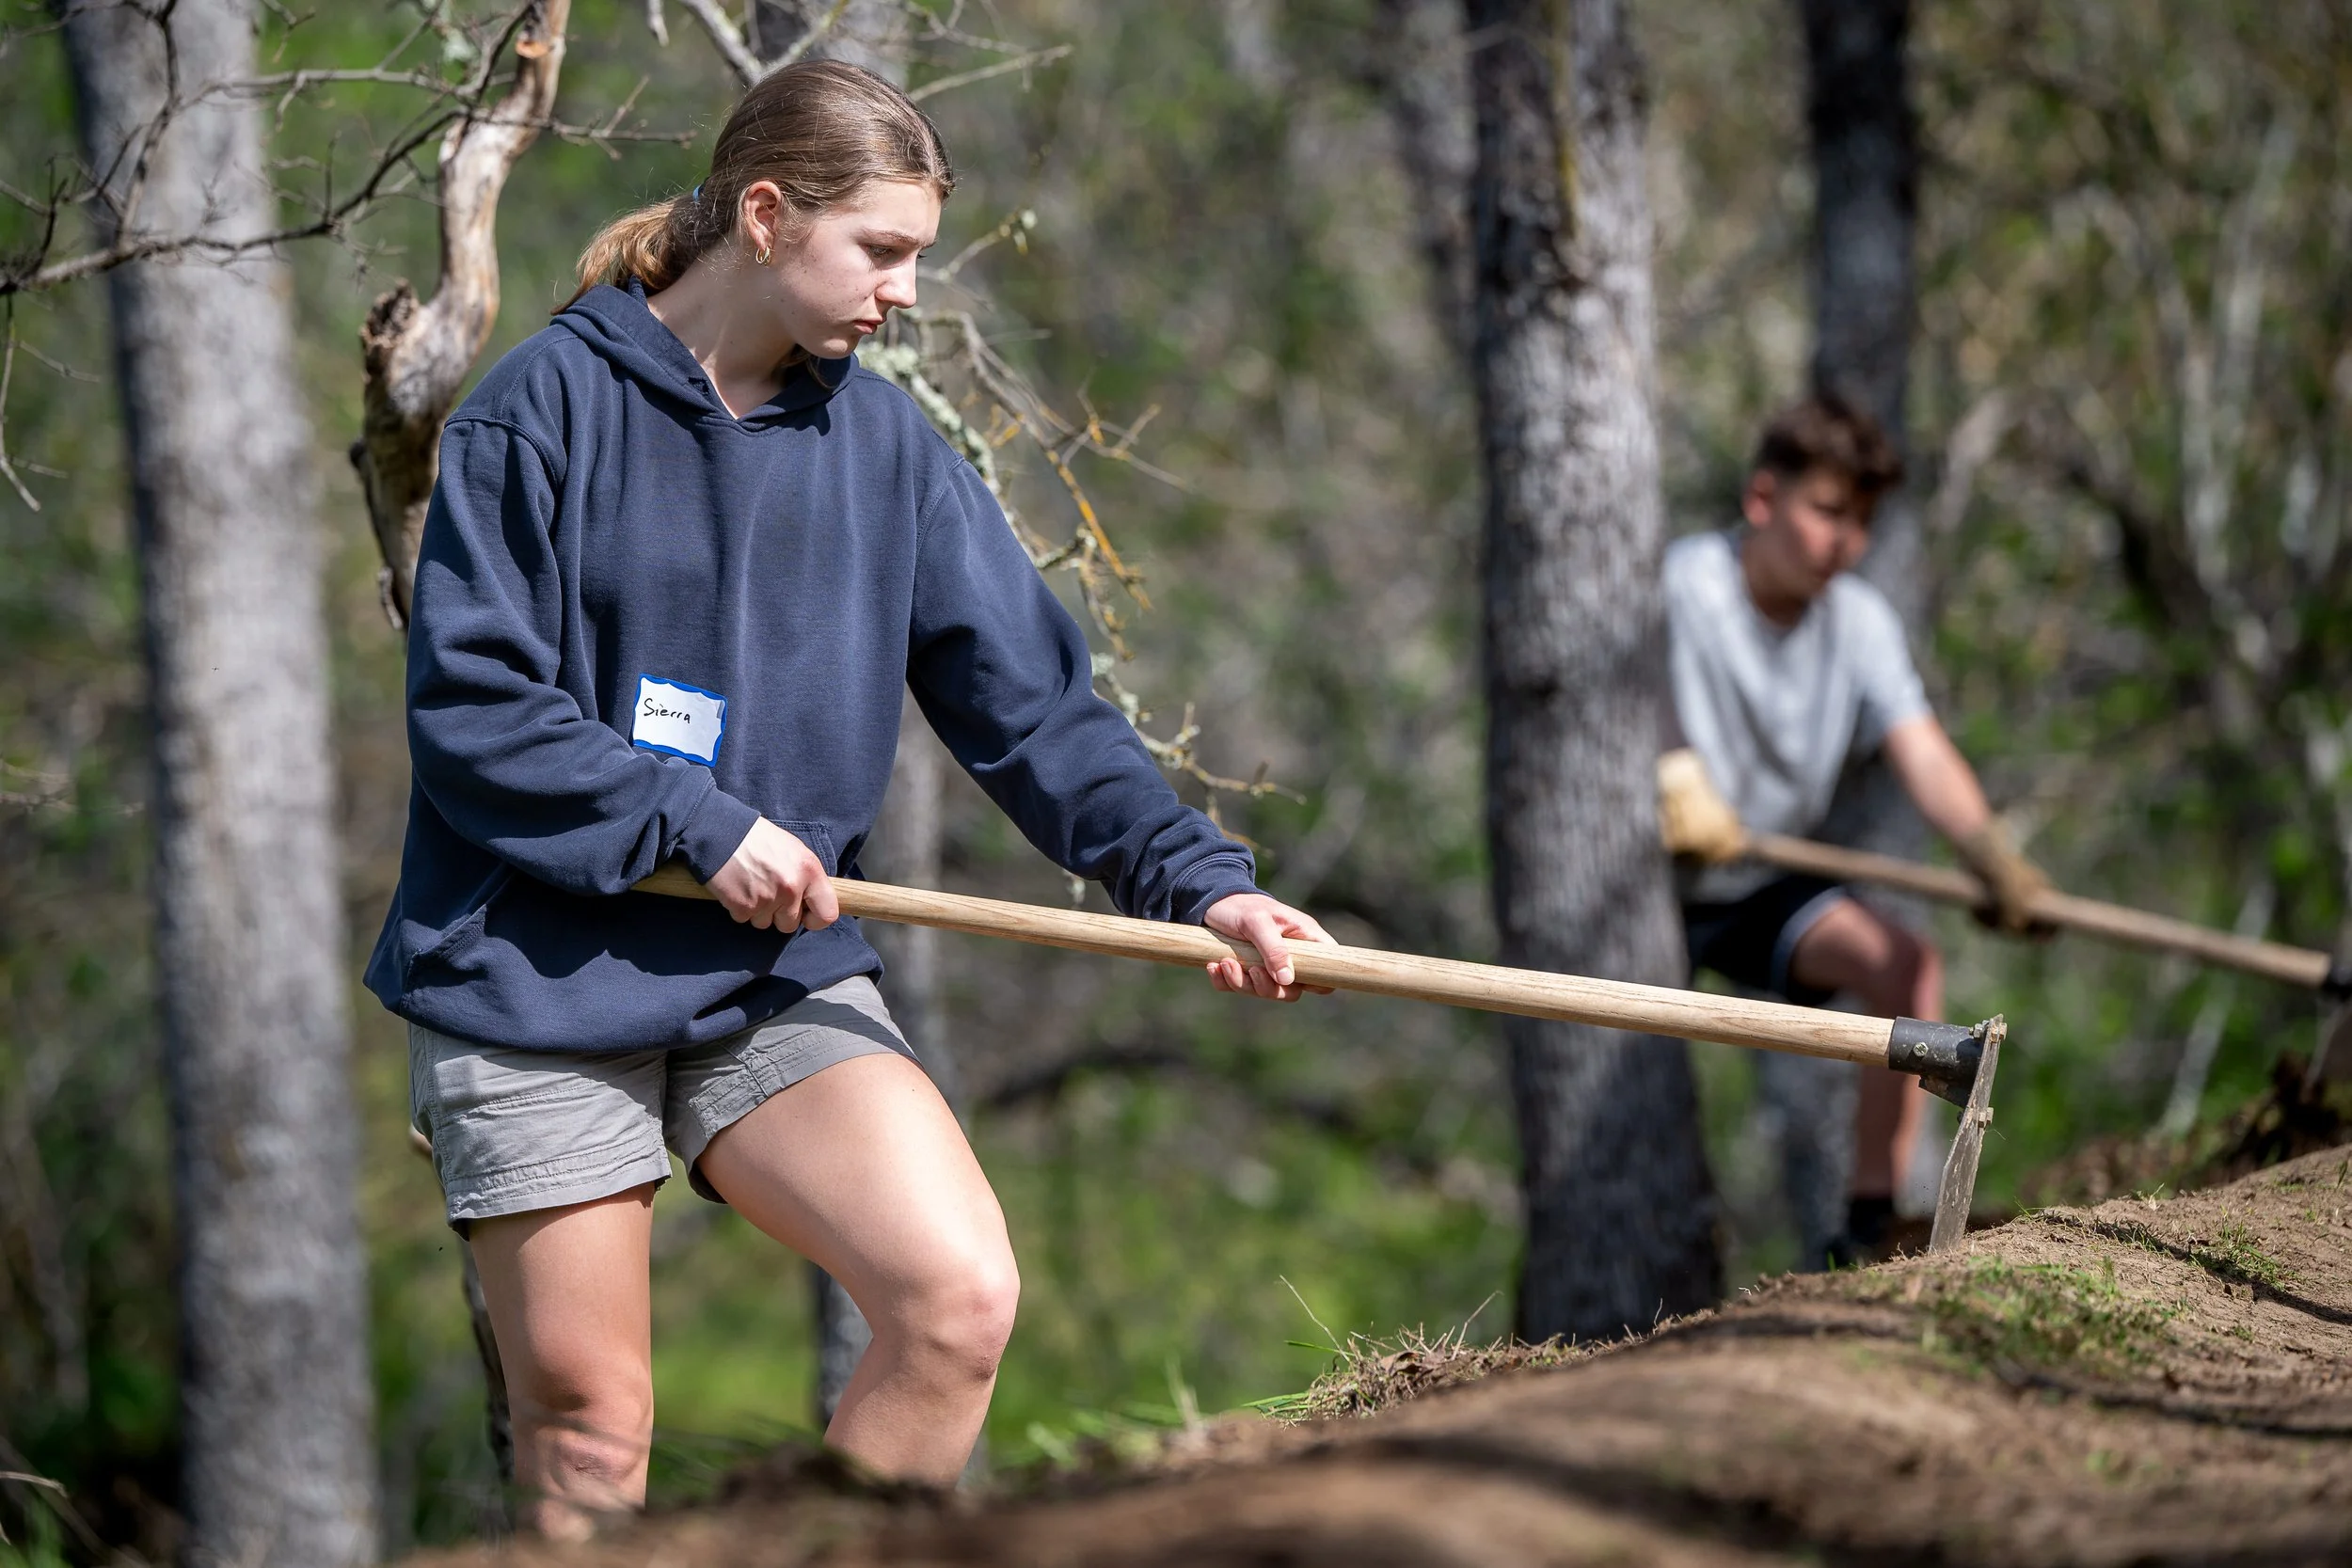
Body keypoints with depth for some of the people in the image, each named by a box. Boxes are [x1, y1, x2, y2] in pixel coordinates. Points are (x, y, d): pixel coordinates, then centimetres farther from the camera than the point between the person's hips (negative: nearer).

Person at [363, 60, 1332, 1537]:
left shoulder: (886, 444, 6)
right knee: (583, 1416, -1)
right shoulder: (549, 404, -6)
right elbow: (469, 709, -11)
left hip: (780, 975, 4)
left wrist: (1196, 876, -11)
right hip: (536, 976, -3)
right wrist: (698, 825, -17)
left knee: (961, 1300, -17)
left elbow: (1033, 704, 2)